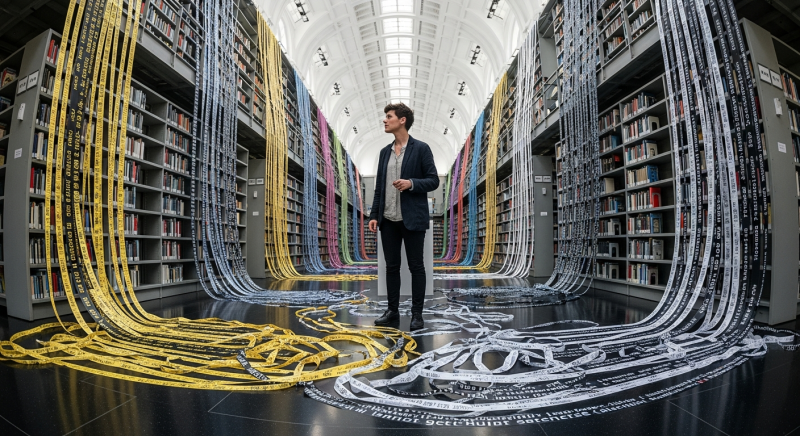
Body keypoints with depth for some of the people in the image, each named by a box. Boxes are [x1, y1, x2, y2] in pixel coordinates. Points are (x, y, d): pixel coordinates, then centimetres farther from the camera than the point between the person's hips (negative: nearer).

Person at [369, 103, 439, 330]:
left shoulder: (421, 148, -2)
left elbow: (433, 180, -4)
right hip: (388, 219, 5)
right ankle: (392, 311, 22)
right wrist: (374, 215, 6)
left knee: (416, 266, 2)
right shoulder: (385, 151, 14)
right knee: (391, 266, 10)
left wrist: (411, 183, -20)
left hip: (412, 218, -5)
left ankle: (417, 314, 14)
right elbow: (379, 187, 13)